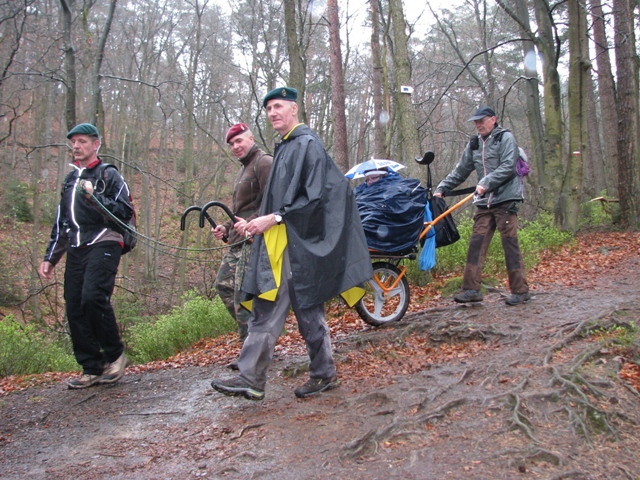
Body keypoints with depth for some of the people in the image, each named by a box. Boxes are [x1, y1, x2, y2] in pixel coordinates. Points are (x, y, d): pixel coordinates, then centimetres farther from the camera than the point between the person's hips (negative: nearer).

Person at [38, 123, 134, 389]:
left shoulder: (109, 175, 4)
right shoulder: (70, 180, 23)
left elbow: (125, 212, -6)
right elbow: (60, 223, 26)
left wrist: (95, 197, -18)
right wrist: (50, 257, 22)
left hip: (103, 245, -6)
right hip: (76, 250, 7)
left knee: (93, 297, -24)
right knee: (74, 309, -1)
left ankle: (115, 354, -5)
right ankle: (92, 368, 7)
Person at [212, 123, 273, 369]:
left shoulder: (264, 162, -6)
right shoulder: (244, 169, 26)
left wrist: (250, 223, -25)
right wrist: (227, 227, 16)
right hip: (239, 240, 11)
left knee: (243, 293, -12)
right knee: (223, 284, 10)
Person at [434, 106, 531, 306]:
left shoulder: (505, 138, 0)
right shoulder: (474, 144, 18)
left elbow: (508, 167, -13)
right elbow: (460, 171, 20)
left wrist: (487, 183, -21)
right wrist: (441, 188, 12)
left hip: (505, 199, -6)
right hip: (484, 202, 6)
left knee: (510, 243, -5)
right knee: (476, 243, -1)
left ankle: (520, 290, 4)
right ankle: (471, 289, 1)